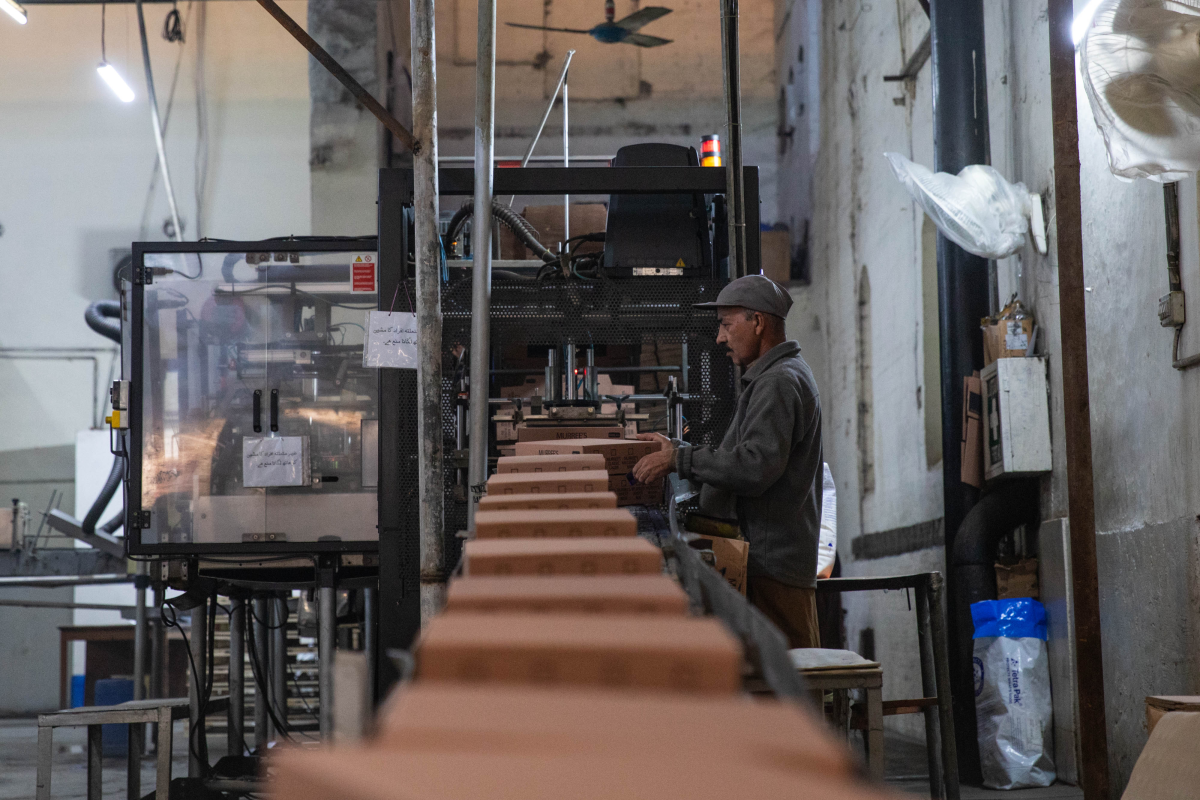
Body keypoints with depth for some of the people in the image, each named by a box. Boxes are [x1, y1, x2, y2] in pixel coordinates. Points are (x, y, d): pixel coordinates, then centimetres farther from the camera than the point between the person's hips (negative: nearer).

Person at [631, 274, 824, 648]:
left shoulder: (779, 382, -13)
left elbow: (755, 466, -23)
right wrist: (676, 447, 21)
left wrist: (681, 458, -16)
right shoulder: (769, 378, 22)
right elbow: (743, 456, 25)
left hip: (772, 561, -11)